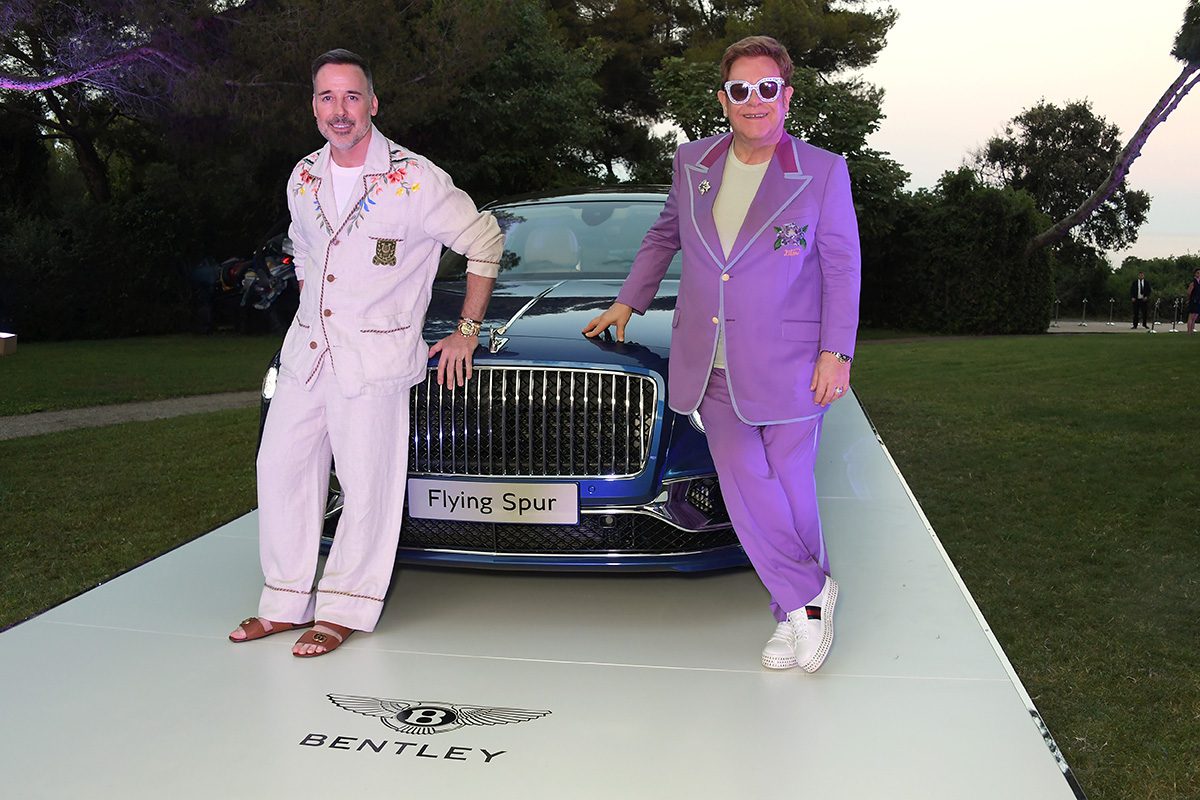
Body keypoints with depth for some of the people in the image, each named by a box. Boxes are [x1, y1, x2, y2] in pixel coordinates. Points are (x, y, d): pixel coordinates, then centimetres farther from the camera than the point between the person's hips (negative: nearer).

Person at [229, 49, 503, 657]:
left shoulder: (414, 179, -9)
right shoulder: (303, 180, 9)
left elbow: (484, 242, -2)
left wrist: (467, 331, -3)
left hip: (373, 356, -6)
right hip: (306, 350, 6)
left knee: (367, 484, -4)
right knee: (281, 469, 8)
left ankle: (341, 611, 10)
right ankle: (286, 603, 20)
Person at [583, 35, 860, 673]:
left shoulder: (823, 172, -2)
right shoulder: (692, 164, 7)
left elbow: (842, 268, 1)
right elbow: (664, 236, 24)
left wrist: (836, 354, -4)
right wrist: (627, 302, 26)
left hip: (786, 366, -3)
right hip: (711, 364, 3)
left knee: (791, 490, 2)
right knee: (745, 486, -3)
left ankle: (794, 608, 22)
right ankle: (808, 597, 13)